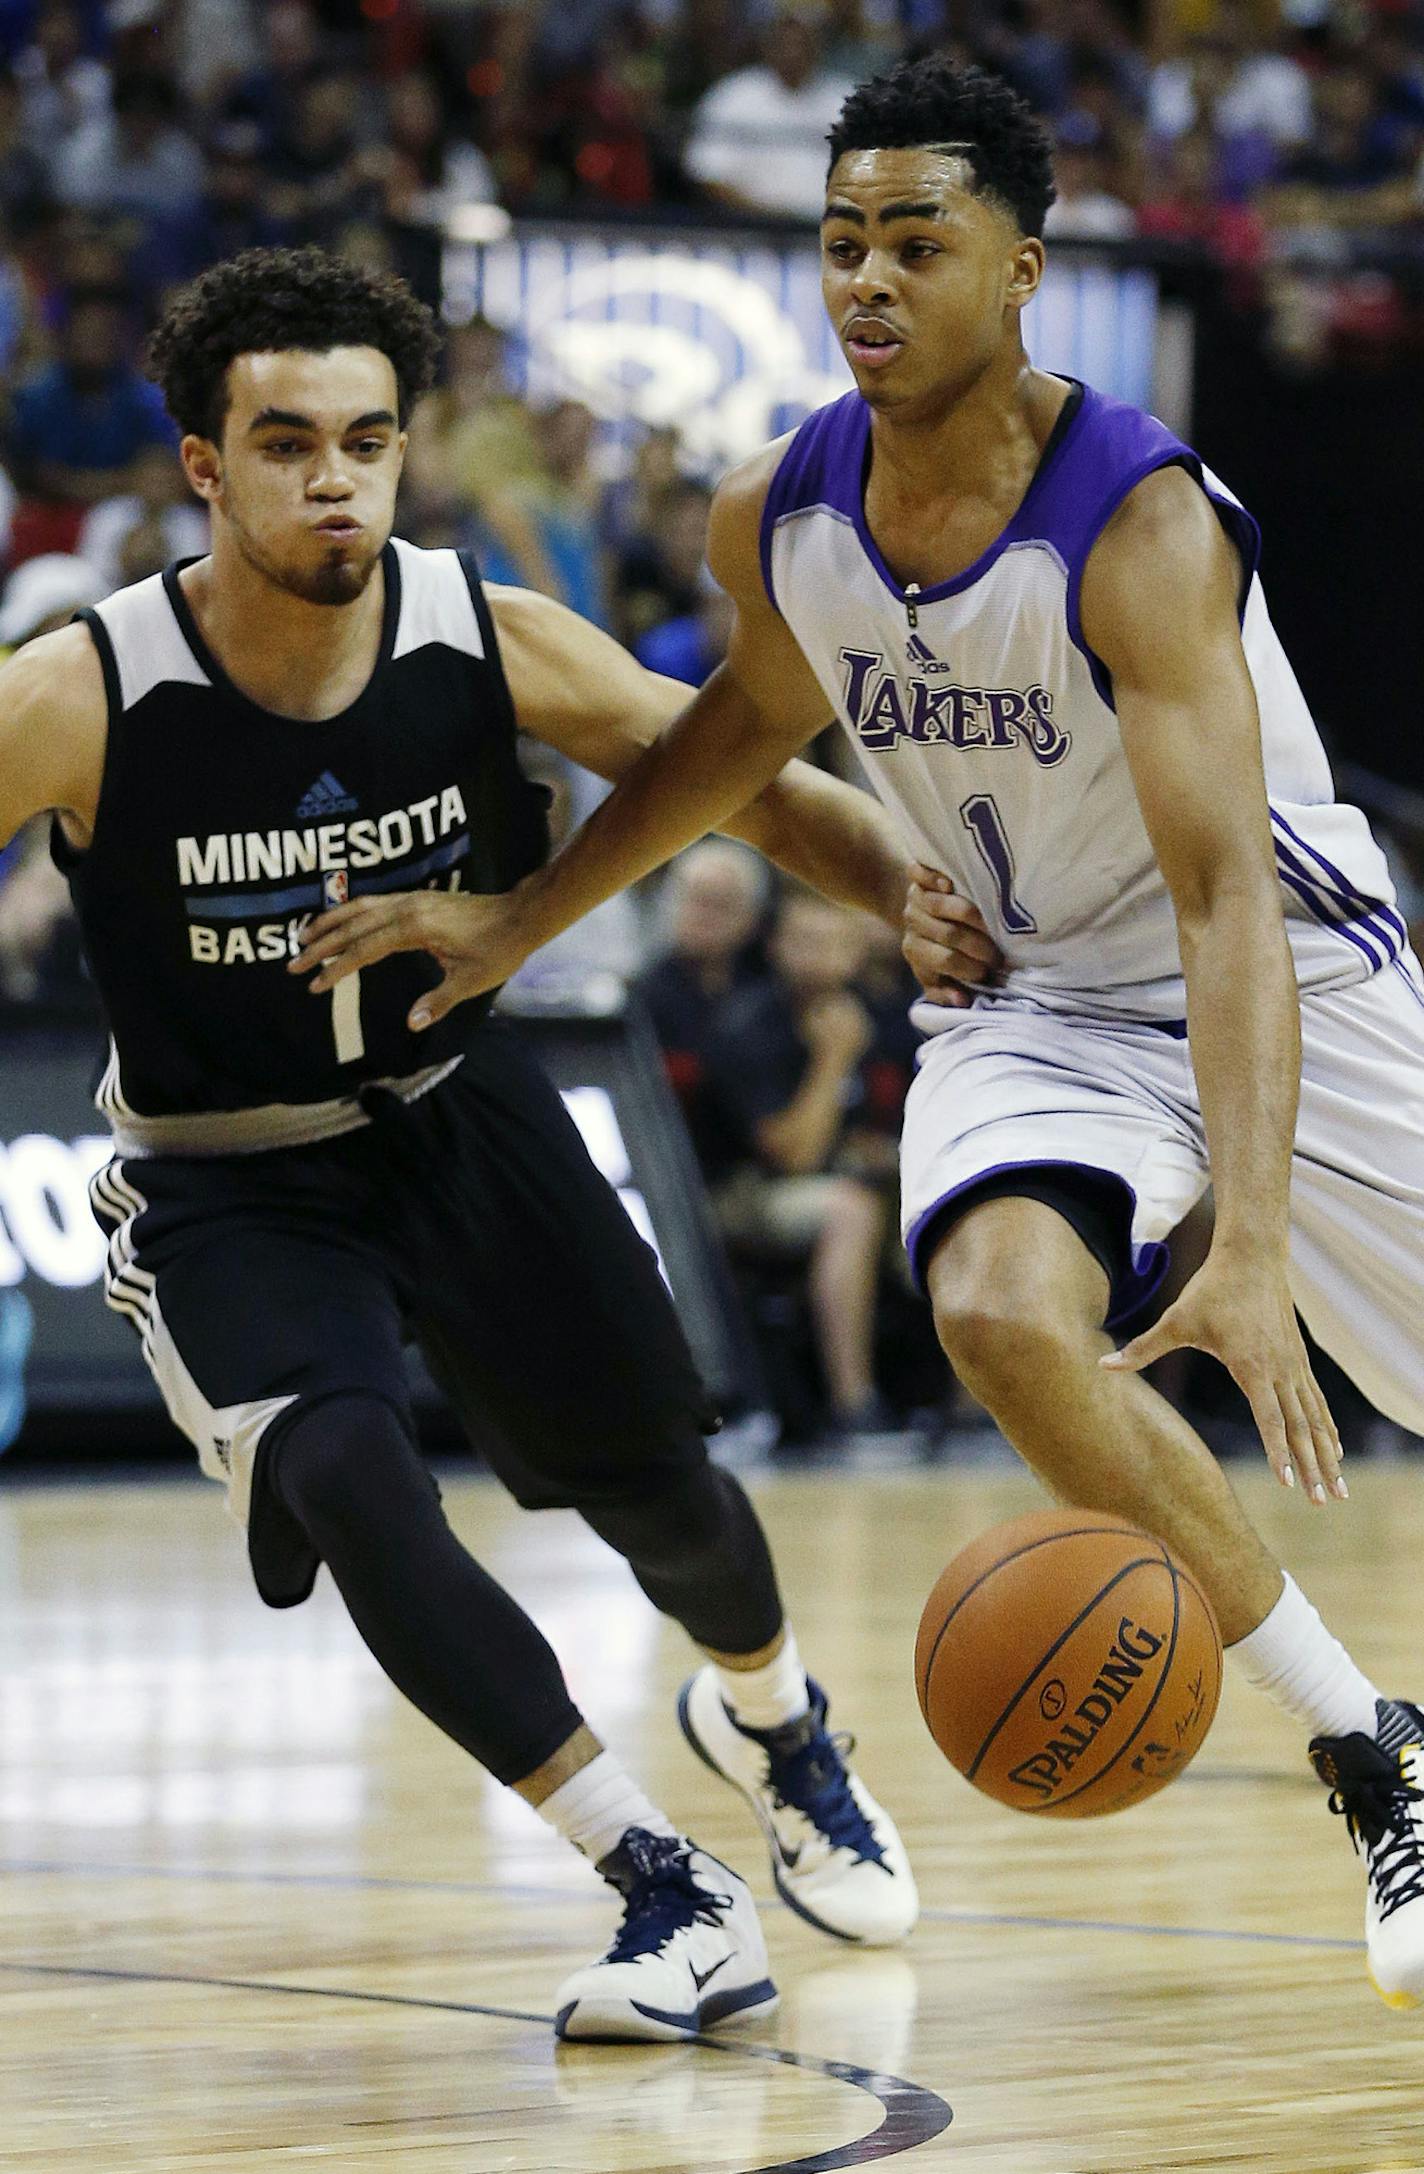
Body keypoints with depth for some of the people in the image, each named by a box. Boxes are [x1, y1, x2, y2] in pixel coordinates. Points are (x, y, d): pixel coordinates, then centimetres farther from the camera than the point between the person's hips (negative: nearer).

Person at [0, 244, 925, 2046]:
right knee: (349, 1480, -27)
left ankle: (772, 1724, 48)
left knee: (657, 1483, 10)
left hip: (456, 1108, 3)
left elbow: (752, 793, -7)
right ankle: (670, 1890, -16)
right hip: (224, 1181, -3)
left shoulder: (492, 648, -19)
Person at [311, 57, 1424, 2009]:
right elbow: (757, 715, 14)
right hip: (1042, 1000, 4)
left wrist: (1252, 1251, -47)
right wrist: (516, 923, 13)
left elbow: (1224, 898, -37)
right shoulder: (779, 517, -10)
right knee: (1001, 1307, -26)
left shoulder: (1143, 525, -30)